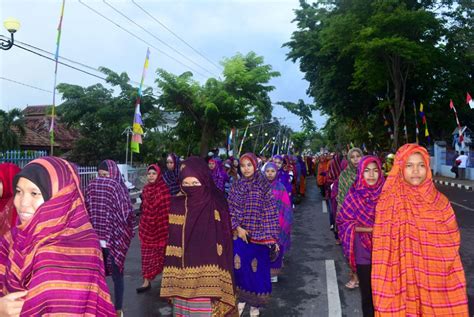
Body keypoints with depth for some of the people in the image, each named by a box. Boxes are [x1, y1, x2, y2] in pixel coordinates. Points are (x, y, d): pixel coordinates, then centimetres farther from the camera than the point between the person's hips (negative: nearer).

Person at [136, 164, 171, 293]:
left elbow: (168, 209, -12)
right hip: (147, 226, 4)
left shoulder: (164, 189, -13)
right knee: (147, 254, 7)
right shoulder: (146, 189, 4)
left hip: (160, 226, -4)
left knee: (160, 253, 11)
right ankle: (147, 281, 15)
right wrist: (142, 224, 14)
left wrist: (166, 227, -13)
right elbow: (144, 208, 13)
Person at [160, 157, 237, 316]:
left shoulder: (217, 204, -8)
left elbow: (224, 240, -6)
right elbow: (173, 240, 6)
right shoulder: (177, 204, 2)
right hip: (183, 269, 4)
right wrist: (173, 274, 5)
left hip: (207, 270, -3)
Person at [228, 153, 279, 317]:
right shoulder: (236, 185, 2)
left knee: (257, 268, 6)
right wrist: (237, 227, -9)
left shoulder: (264, 185, -7)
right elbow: (229, 209, 4)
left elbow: (270, 212, -8)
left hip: (258, 234, -3)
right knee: (240, 266, 10)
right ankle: (242, 298, 31)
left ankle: (255, 303, 24)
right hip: (239, 234, 3)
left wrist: (272, 236, -10)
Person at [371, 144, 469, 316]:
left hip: (434, 280, 2)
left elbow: (451, 246, 3)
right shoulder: (388, 202, -9)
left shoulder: (440, 202, -3)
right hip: (400, 278, -2)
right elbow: (382, 248, -6)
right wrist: (383, 289, -8)